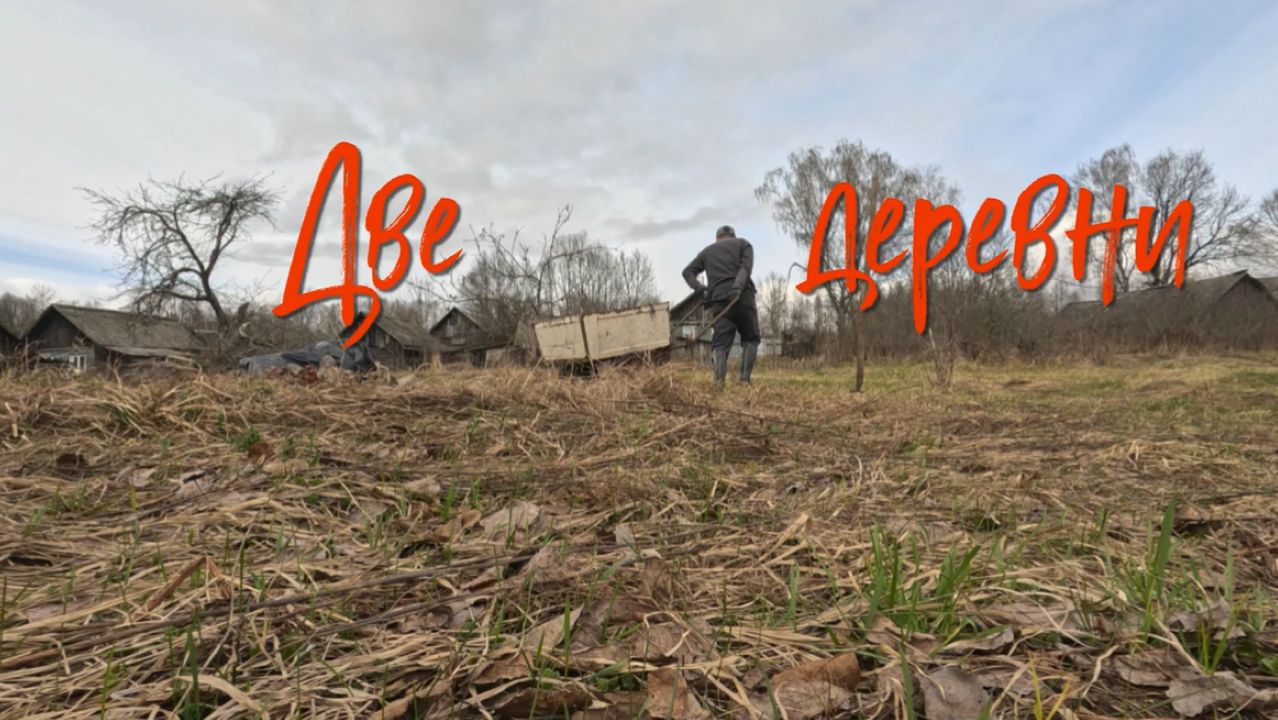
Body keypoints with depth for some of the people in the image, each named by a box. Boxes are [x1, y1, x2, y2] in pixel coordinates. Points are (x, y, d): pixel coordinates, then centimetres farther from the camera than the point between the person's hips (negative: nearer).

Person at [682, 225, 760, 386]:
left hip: (720, 300, 1)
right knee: (750, 339, 14)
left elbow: (688, 271, 15)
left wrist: (700, 289, 2)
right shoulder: (743, 243, 19)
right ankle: (745, 379, -2)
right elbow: (746, 267, -3)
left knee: (721, 344, -1)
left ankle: (719, 381, -25)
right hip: (743, 296, -1)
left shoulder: (707, 251, 26)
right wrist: (737, 287, -17)